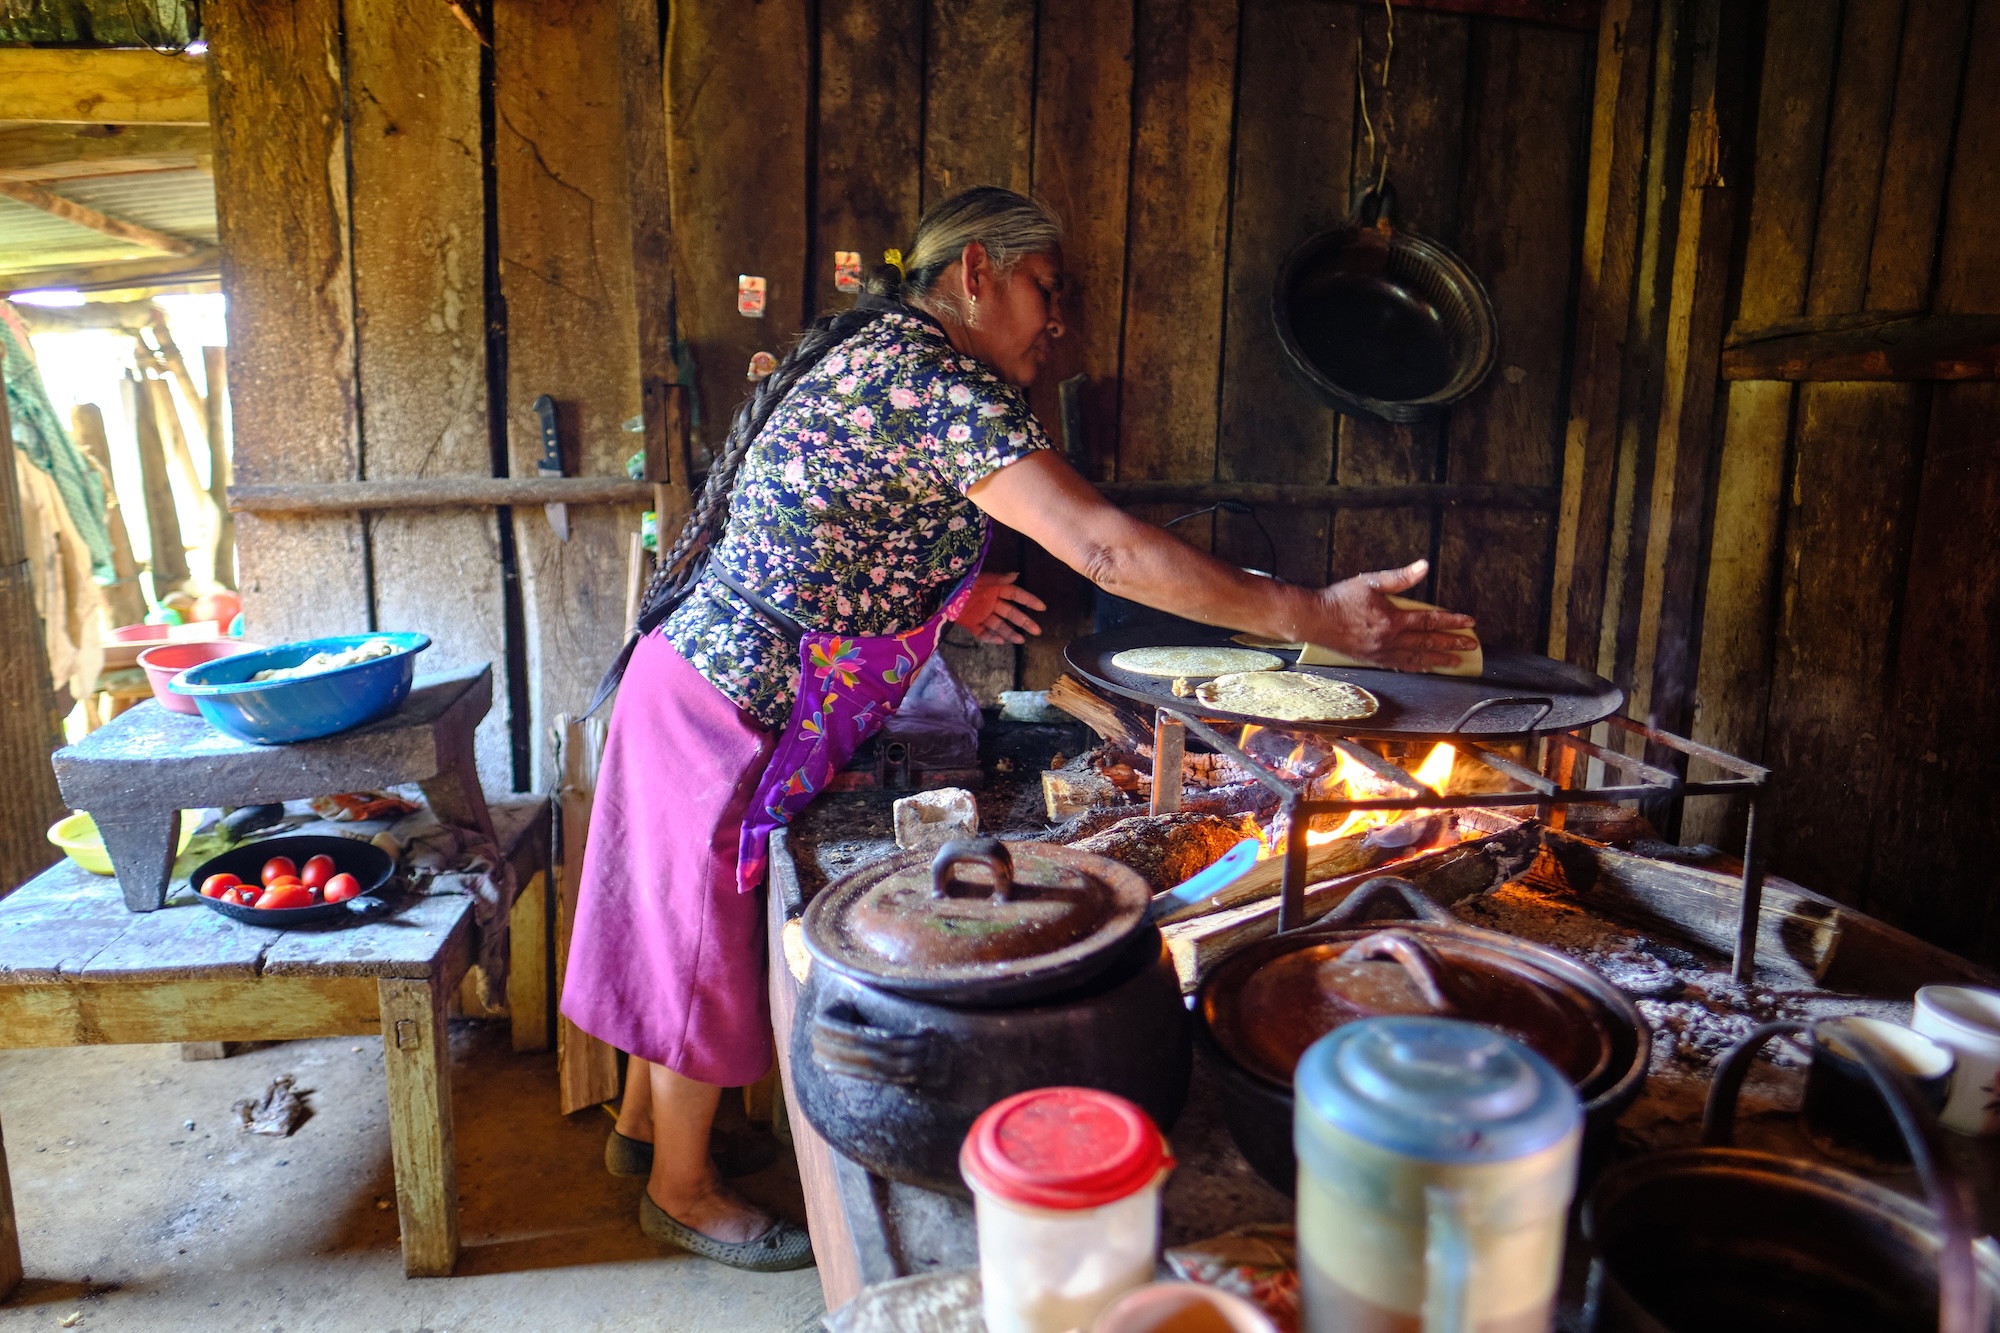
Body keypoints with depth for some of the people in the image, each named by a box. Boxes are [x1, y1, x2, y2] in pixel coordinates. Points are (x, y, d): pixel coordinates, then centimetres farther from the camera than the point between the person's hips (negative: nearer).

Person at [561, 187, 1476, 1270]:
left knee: (682, 928, 23)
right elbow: (1106, 550, -30)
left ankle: (643, 1122, 43)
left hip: (694, 676, 10)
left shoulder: (867, 356, 10)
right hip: (731, 707, -10)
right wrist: (1313, 617, -26)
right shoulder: (940, 386, -22)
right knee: (708, 950, 8)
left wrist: (936, 598, 16)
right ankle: (683, 1189, 30)